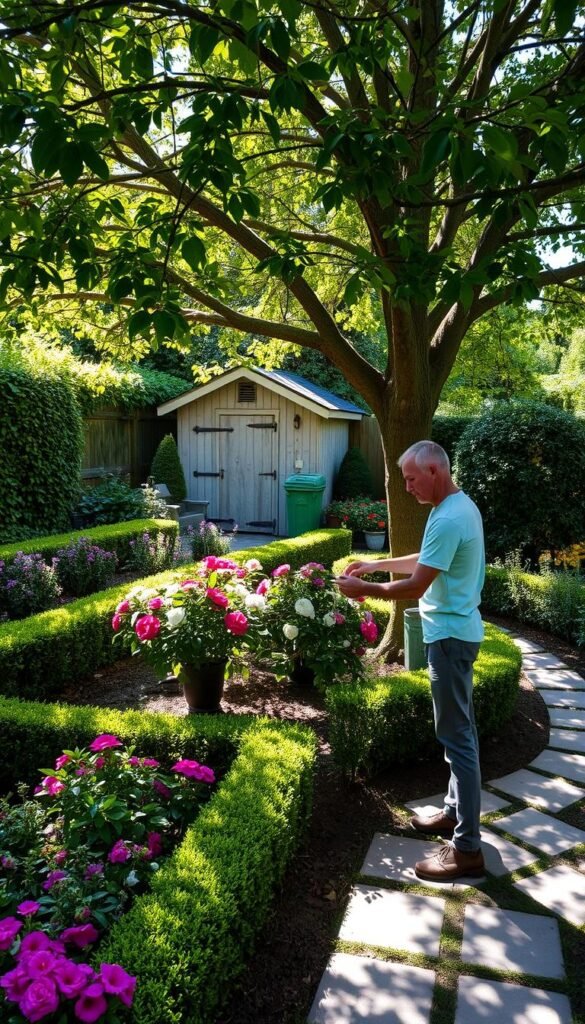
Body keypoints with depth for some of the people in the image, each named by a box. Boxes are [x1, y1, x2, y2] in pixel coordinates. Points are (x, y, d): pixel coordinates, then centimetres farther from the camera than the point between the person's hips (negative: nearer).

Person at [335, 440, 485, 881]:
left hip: (450, 636, -11)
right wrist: (376, 564, 15)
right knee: (459, 730, 19)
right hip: (457, 631, 11)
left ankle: (467, 848, 6)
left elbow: (416, 586, -24)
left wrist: (363, 589, -12)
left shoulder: (448, 519, -24)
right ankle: (457, 810, 35)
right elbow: (427, 562, 21)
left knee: (457, 737, -4)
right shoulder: (460, 507, 10)